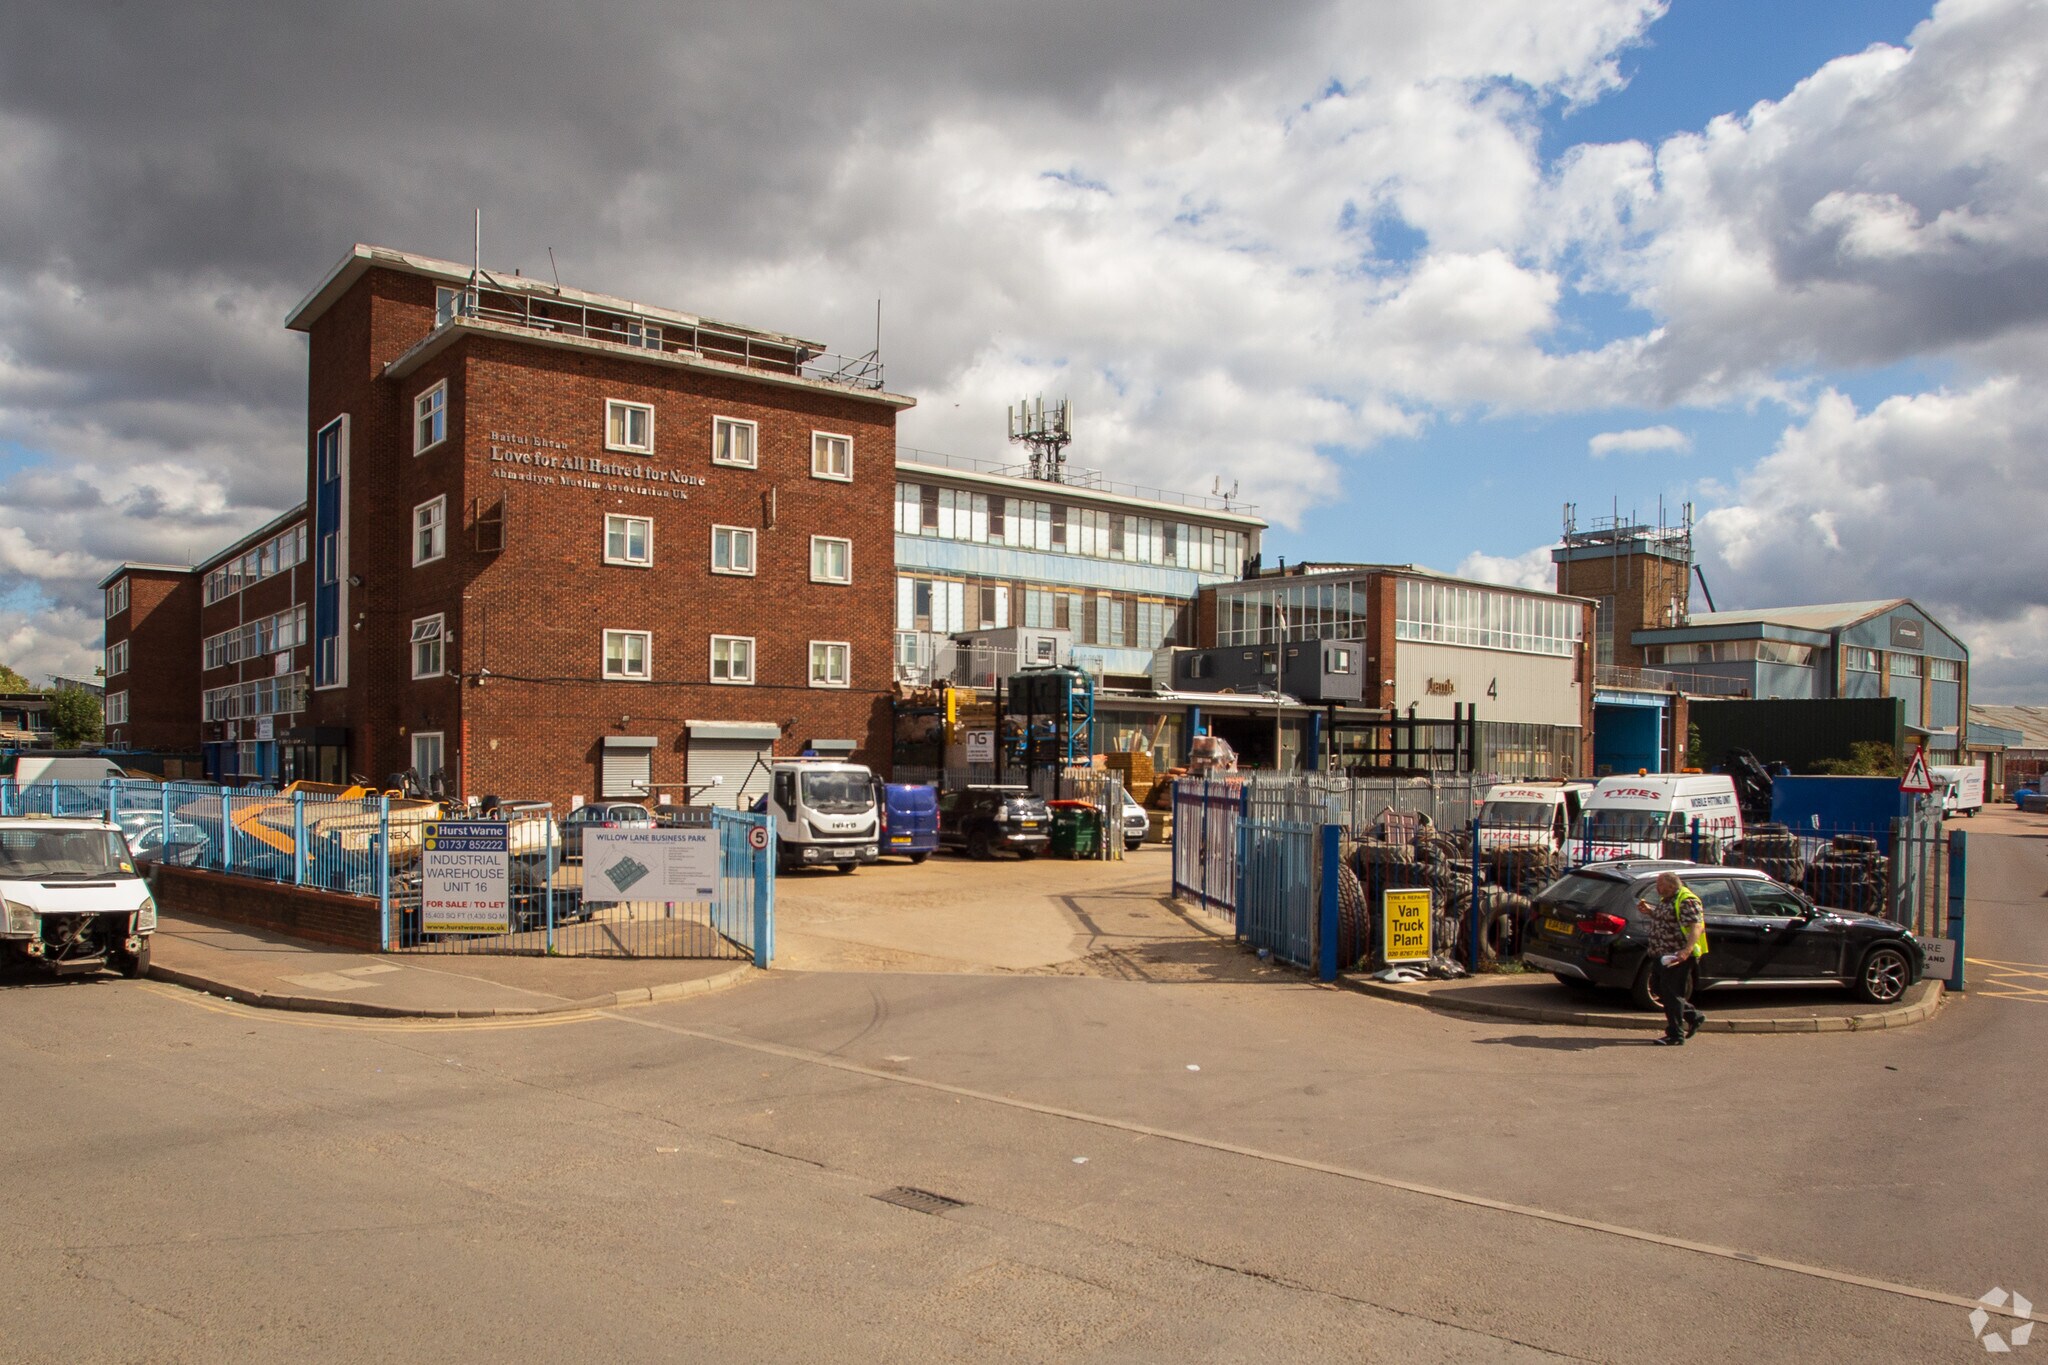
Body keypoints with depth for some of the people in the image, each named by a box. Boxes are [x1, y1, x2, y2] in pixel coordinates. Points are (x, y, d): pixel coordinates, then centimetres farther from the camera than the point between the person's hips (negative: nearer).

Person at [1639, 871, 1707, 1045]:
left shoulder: (1687, 901, -16)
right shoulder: (1667, 900, 15)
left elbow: (1697, 926, -26)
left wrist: (1687, 950, -39)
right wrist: (1649, 911, 14)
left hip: (1677, 957, -10)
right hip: (1661, 955, 10)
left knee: (1671, 993, -5)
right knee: (1663, 991, 16)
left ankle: (1676, 1035, 3)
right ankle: (1694, 1017, 33)